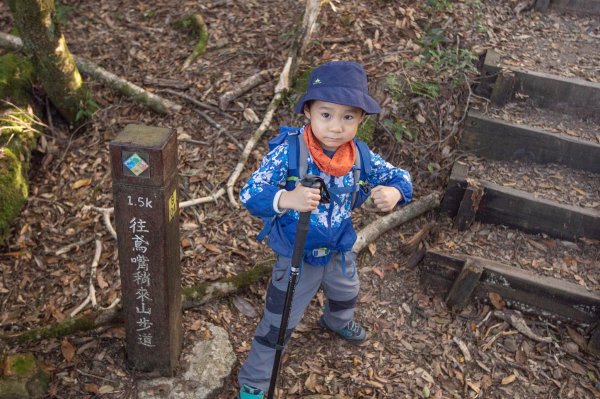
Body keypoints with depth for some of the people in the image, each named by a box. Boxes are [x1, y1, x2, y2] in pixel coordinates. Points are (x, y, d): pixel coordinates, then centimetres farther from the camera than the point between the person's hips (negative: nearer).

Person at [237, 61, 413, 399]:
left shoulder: (361, 155, -17)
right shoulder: (287, 153, -30)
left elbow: (399, 178, -10)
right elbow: (250, 195, -34)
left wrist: (394, 192, -36)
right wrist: (287, 199, -55)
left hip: (340, 252, 5)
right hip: (297, 257, -5)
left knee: (347, 295, 36)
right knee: (278, 324, 11)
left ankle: (338, 321, 72)